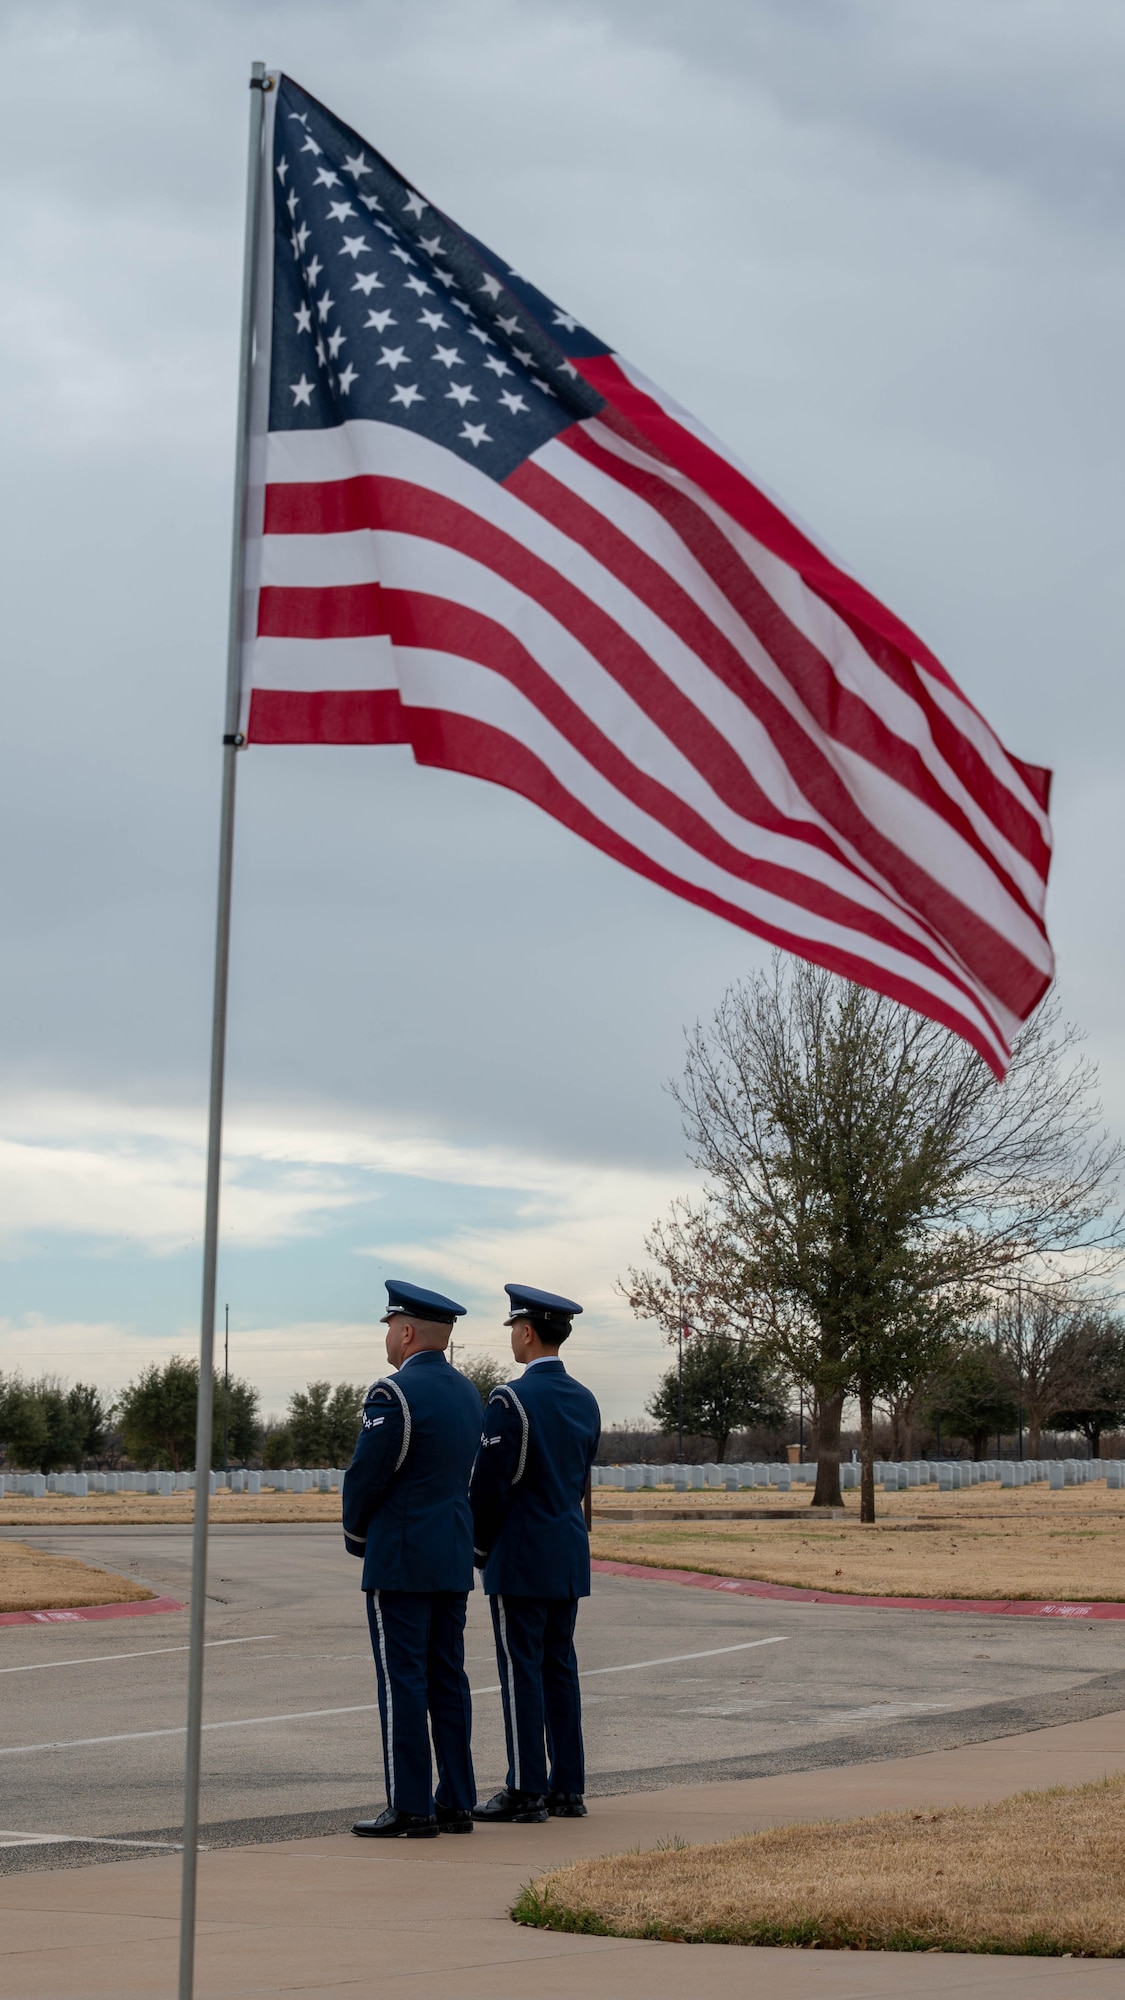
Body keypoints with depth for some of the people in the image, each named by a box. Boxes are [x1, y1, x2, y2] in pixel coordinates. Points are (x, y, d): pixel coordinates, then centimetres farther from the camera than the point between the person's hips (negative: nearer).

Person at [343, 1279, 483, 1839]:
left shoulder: (394, 1394, -15)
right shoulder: (466, 1393, 11)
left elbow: (364, 1477, -13)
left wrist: (356, 1536, 5)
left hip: (400, 1560, -8)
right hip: (453, 1558, 8)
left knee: (401, 1682, -4)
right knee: (447, 1681, 10)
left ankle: (410, 1809, -3)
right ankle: (456, 1802, 13)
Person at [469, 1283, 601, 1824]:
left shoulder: (511, 1400, -15)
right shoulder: (584, 1401, 10)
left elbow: (488, 1484, -14)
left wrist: (480, 1549, -1)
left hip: (521, 1557, -8)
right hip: (570, 1556, 8)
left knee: (521, 1669, -3)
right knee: (559, 1668, 11)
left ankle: (526, 1791, -1)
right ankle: (567, 1789, 13)